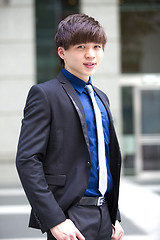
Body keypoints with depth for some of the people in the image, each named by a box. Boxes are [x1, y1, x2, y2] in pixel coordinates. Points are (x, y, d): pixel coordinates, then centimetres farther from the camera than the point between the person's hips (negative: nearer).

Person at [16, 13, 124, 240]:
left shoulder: (101, 98, 17)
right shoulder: (44, 94, -7)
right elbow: (27, 160, -14)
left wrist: (114, 217, 16)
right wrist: (54, 220, -19)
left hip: (103, 217, 7)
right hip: (70, 219, -7)